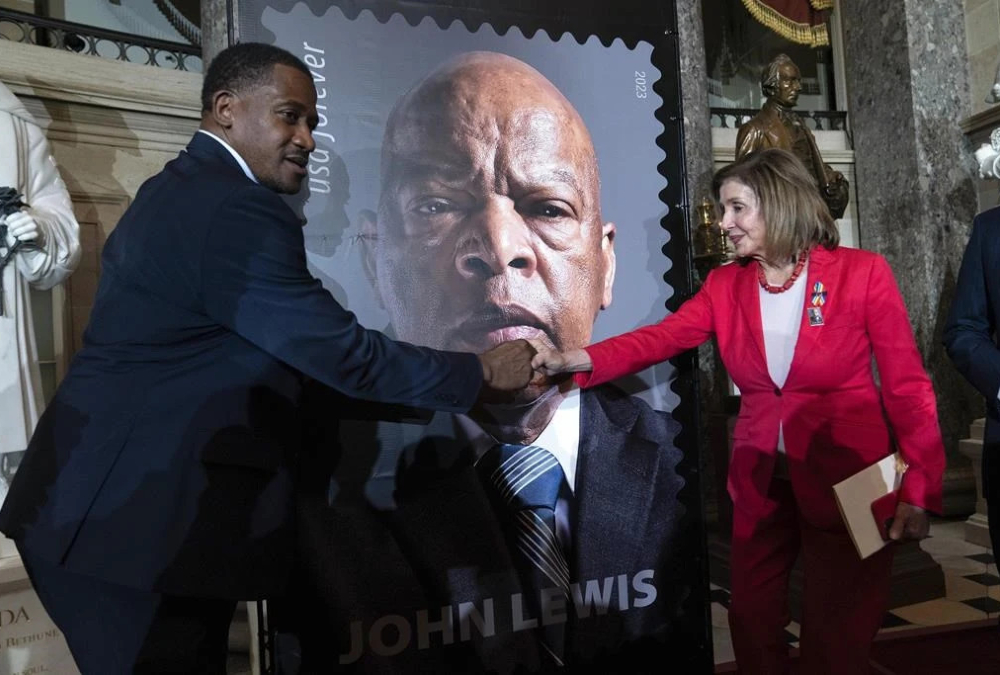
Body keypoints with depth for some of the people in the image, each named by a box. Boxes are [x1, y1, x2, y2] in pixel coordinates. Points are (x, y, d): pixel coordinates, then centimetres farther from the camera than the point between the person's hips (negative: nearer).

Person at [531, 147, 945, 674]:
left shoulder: (863, 273, -8)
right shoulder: (724, 285, 2)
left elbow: (907, 385, -7)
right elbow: (659, 338, -13)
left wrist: (918, 488, -11)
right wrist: (576, 359, -28)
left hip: (847, 481, -3)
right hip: (760, 483, 4)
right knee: (753, 621, 16)